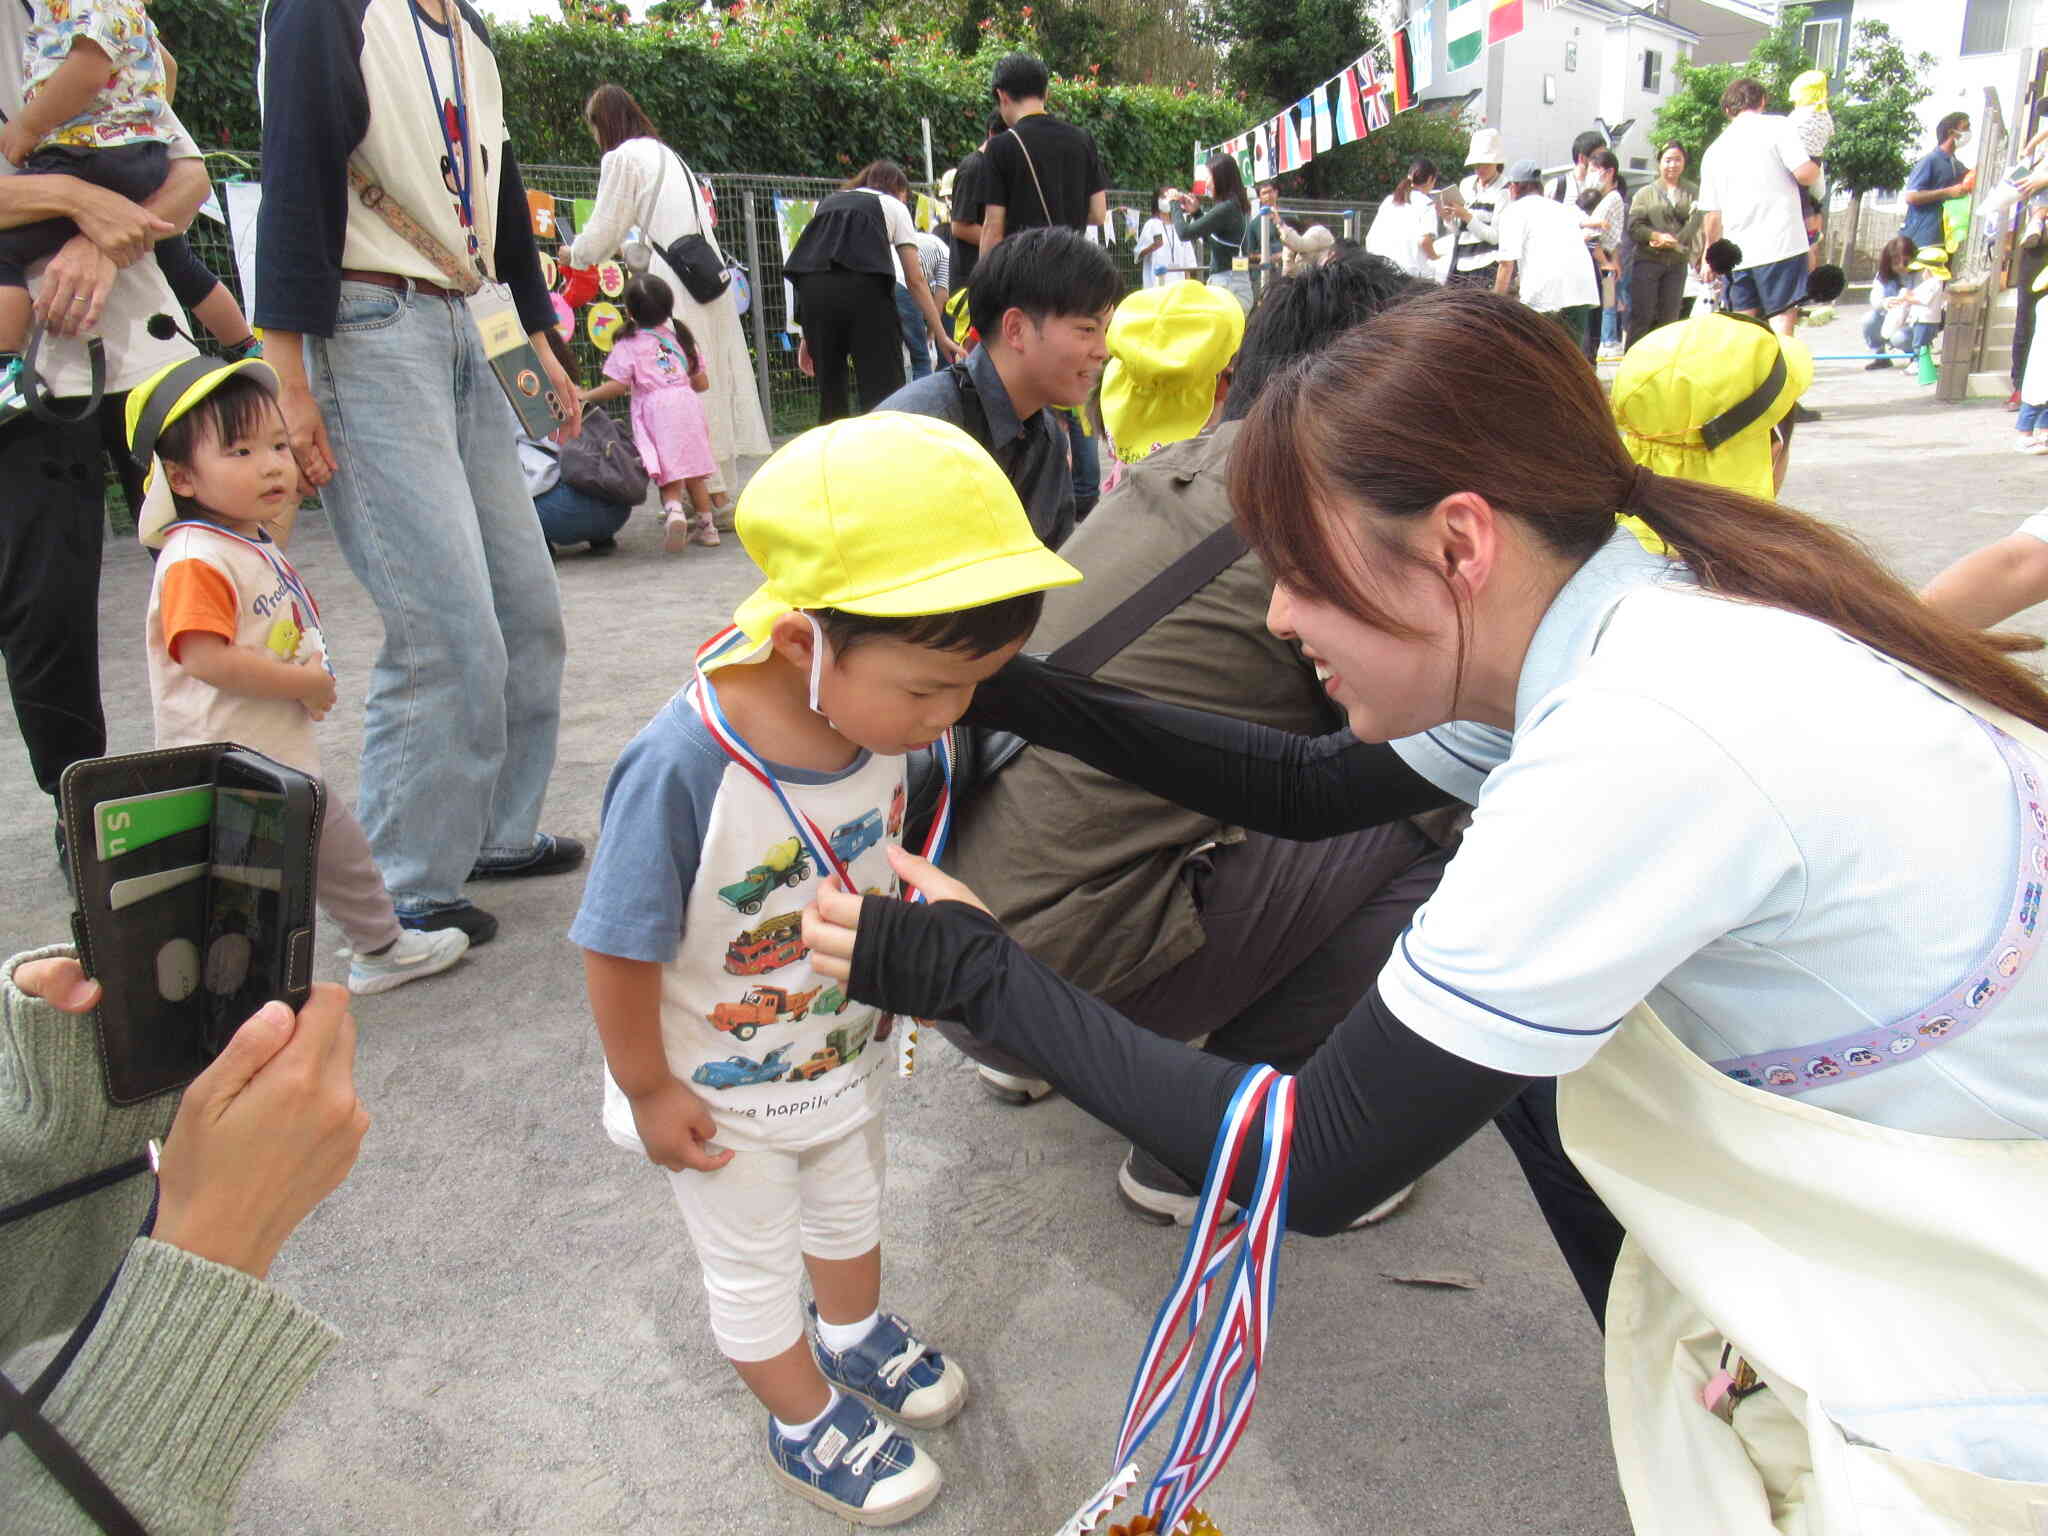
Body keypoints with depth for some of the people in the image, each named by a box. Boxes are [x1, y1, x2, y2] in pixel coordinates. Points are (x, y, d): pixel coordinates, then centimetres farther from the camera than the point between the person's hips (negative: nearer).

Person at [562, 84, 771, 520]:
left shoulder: (621, 158, 0)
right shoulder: (666, 154, 24)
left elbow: (603, 235, 3)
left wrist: (572, 254, 22)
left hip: (675, 280, -8)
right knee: (711, 379, 9)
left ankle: (715, 497, -10)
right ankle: (723, 489, 11)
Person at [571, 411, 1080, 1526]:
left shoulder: (880, 715, -21)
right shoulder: (682, 769, -41)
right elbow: (619, 952, -27)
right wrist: (649, 1091, -15)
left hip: (847, 1049, 6)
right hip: (724, 1091, -5)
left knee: (849, 1209, 32)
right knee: (753, 1266, 21)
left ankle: (858, 1336, 62)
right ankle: (807, 1423, 48)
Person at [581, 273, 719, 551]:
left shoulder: (628, 345, 1)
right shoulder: (680, 337, 15)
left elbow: (617, 386, -7)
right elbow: (702, 383, 16)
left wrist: (584, 397, 5)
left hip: (655, 407, -4)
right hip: (687, 403, 4)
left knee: (668, 474, -2)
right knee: (693, 470, 14)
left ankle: (673, 509, -29)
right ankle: (705, 525, 19)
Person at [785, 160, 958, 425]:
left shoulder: (828, 202, 33)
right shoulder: (893, 206, 23)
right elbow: (915, 280, 15)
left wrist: (809, 335, 23)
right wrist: (941, 336, 14)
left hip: (813, 288, 4)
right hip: (864, 288, -4)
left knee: (831, 393, 12)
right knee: (885, 390, -3)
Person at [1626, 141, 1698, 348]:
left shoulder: (1693, 193, 12)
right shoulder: (1645, 193, 10)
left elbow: (1694, 222, 0)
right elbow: (1634, 226, -1)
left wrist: (1673, 241, -16)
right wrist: (1657, 235, -19)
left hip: (1678, 262, 2)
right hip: (1648, 260, -2)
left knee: (1669, 317, 2)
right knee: (1641, 316, -7)